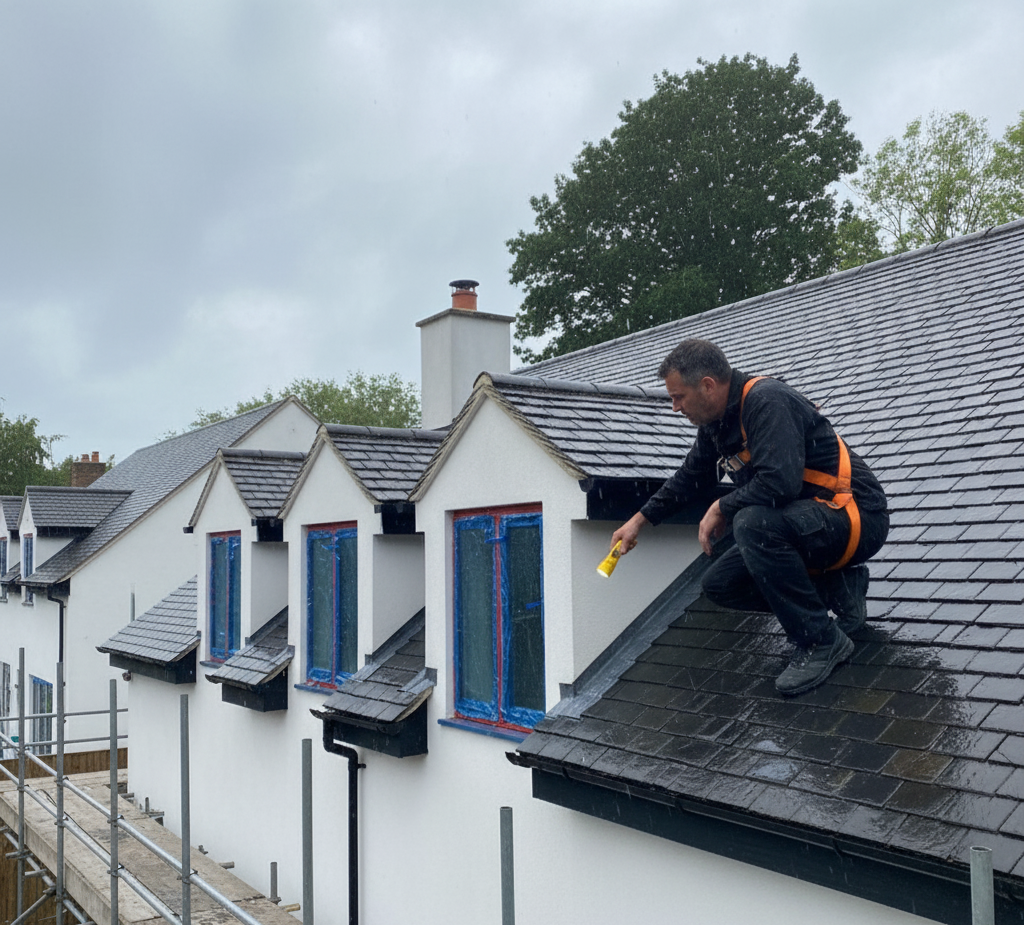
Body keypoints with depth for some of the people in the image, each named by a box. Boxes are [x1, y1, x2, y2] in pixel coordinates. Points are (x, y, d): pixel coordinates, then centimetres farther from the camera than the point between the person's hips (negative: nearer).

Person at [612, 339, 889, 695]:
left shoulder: (767, 402, -22)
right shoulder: (716, 422, 7)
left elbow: (780, 481, -35)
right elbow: (691, 477, 24)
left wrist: (721, 508, -18)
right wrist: (640, 520, 25)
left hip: (856, 518, -10)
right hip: (804, 521, 10)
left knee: (752, 525, -35)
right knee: (720, 584, 5)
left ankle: (822, 642, -19)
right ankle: (838, 589, 12)